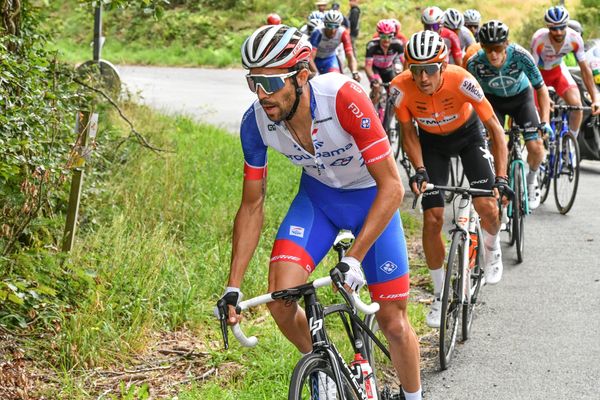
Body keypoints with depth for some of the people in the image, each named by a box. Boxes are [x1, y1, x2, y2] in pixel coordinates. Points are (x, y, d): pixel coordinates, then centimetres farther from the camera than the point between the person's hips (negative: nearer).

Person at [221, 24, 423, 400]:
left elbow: (392, 186, -33)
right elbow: (252, 204, -9)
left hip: (372, 196, -3)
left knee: (392, 320, -1)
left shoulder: (344, 98, -36)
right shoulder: (256, 122, -22)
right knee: (280, 299, -19)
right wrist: (233, 287, -15)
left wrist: (354, 259, -41)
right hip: (317, 195, 3)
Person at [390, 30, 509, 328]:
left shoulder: (461, 80, -36)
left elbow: (494, 127, -28)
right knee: (432, 219, -7)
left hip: (468, 134, -1)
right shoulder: (401, 88, -31)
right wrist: (419, 170, -27)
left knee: (486, 206, -18)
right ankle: (440, 295, 9)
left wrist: (501, 177, -35)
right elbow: (409, 133, -13)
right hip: (432, 141, 1)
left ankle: (492, 249, 18)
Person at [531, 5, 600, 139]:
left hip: (558, 69, 2)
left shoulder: (575, 38, -27)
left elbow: (585, 69, -18)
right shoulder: (539, 39, -35)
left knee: (576, 104, -18)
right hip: (539, 71, -2)